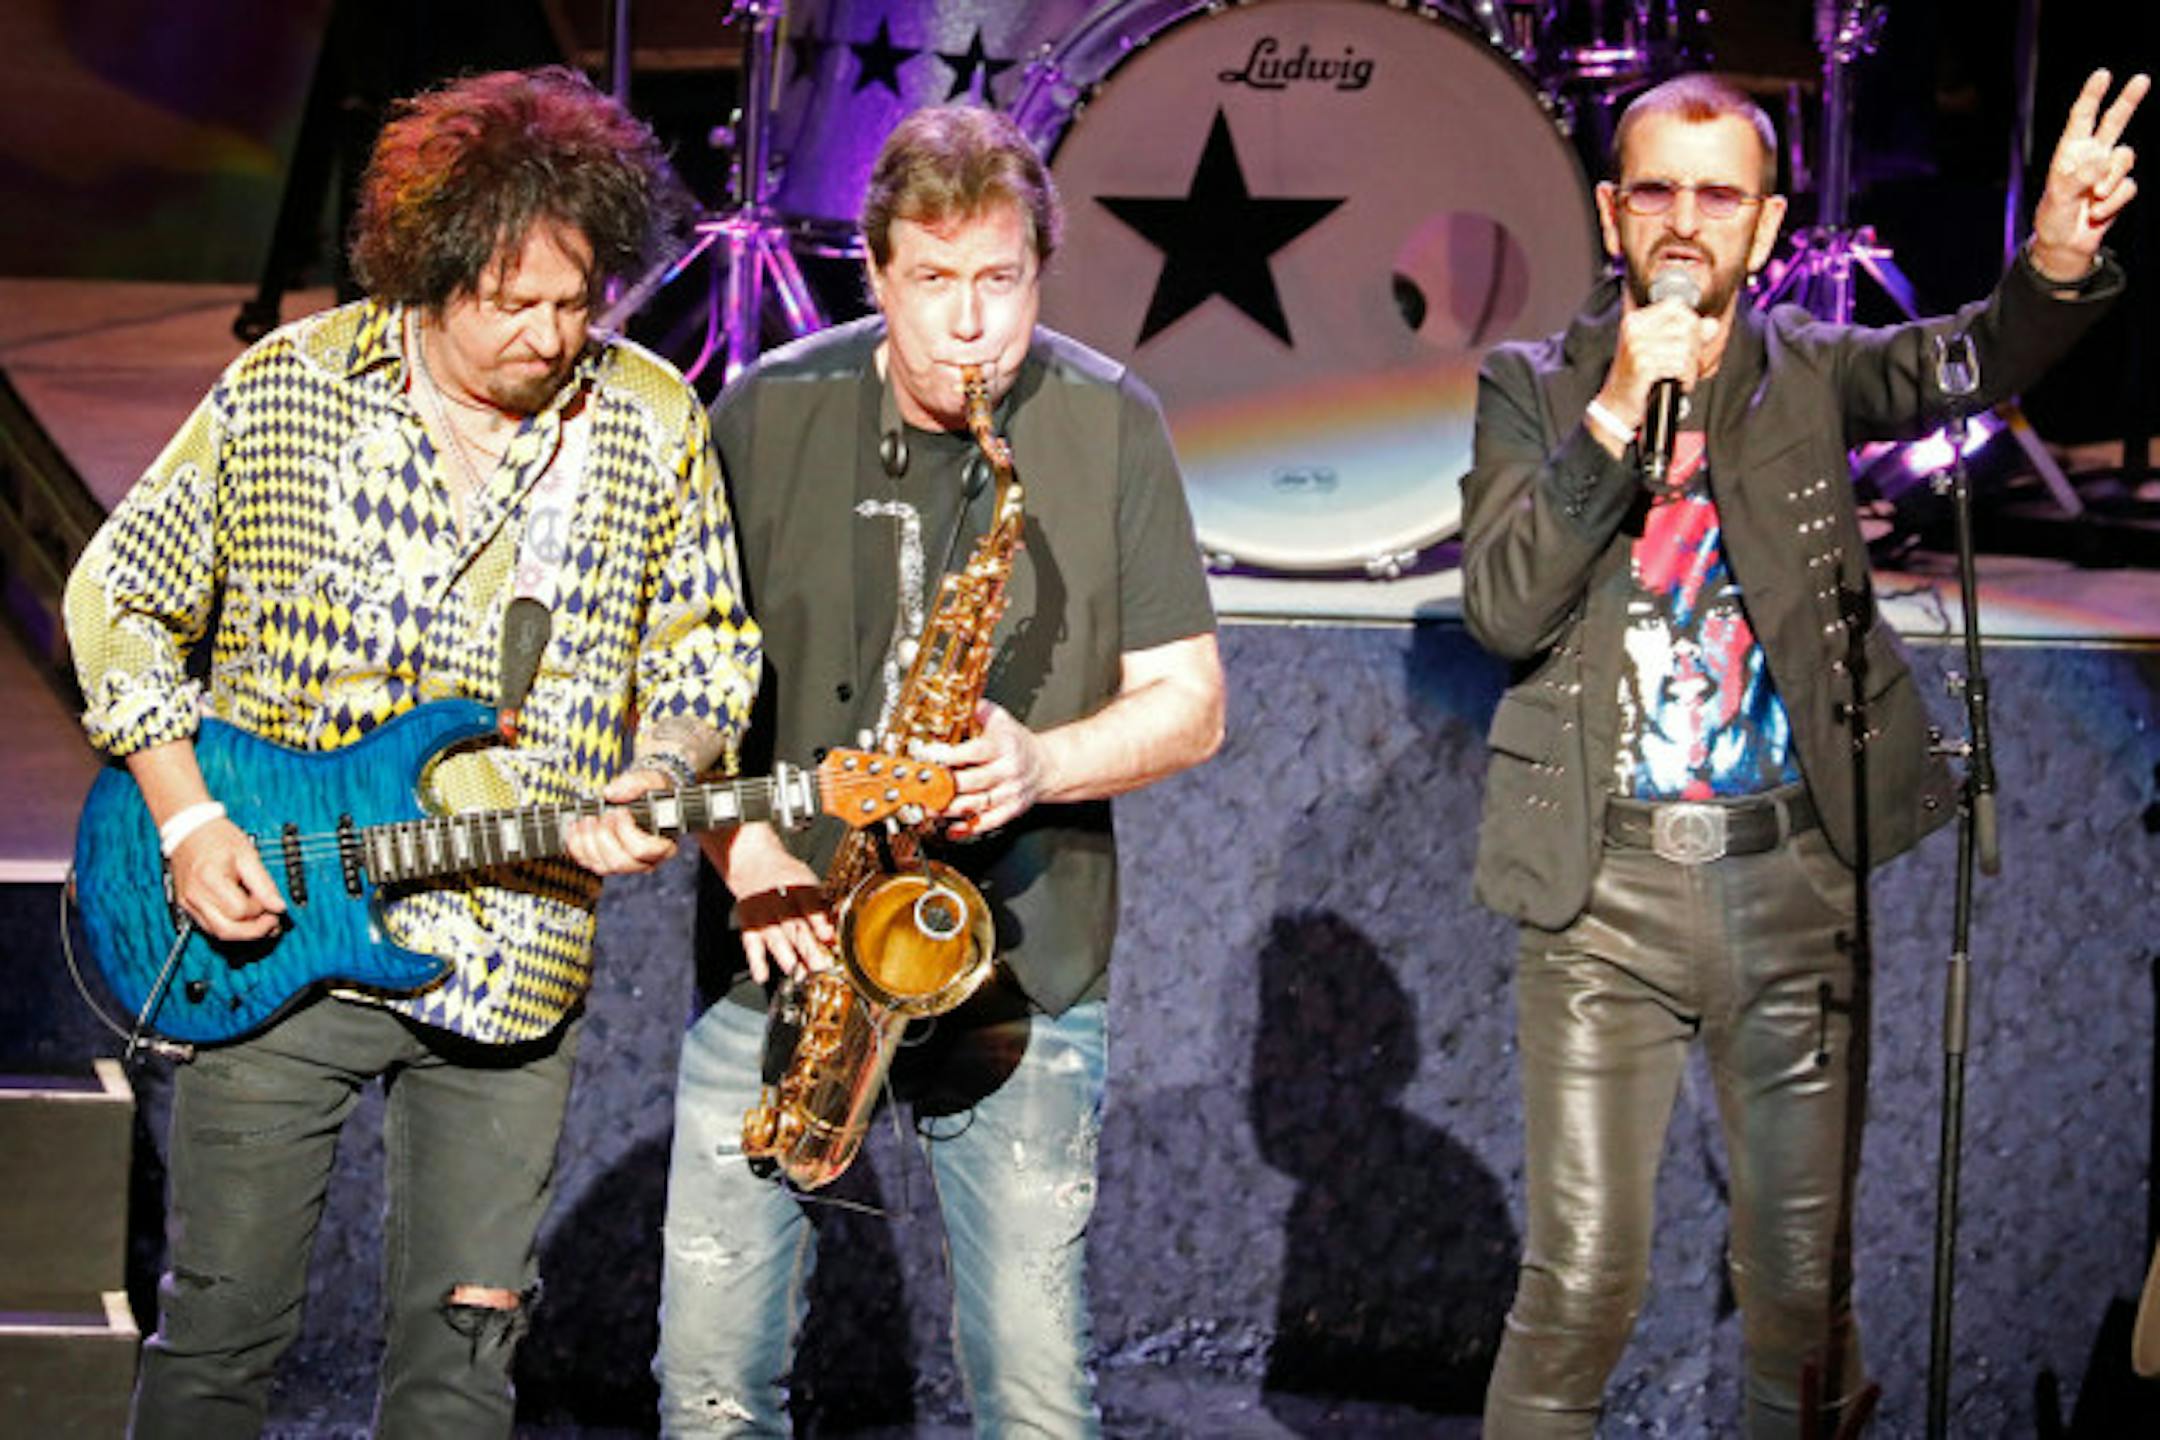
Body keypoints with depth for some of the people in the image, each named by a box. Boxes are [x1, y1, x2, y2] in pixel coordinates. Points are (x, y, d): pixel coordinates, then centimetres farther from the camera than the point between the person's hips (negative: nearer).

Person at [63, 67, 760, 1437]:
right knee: (222, 1328, 6)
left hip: (513, 967, 1)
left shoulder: (654, 422, -2)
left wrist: (655, 777, -13)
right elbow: (118, 597, 2)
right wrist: (185, 819, -7)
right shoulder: (281, 390, -6)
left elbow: (707, 647, 8)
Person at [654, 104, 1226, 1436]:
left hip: (1023, 969, -1)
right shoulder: (769, 415, 0)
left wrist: (1040, 764, -17)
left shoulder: (1109, 425, -1)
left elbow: (1190, 704, 2)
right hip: (787, 960, 1)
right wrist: (745, 852, -9)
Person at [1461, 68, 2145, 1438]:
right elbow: (1503, 607, -10)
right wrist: (1617, 417, -19)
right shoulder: (1534, 389, 2)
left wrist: (2059, 265, -32)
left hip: (1793, 879, 2)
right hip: (1607, 893, -2)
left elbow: (1954, 363, -12)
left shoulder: (1807, 373, 7)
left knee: (1802, 1270, 8)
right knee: (1584, 1275, -3)